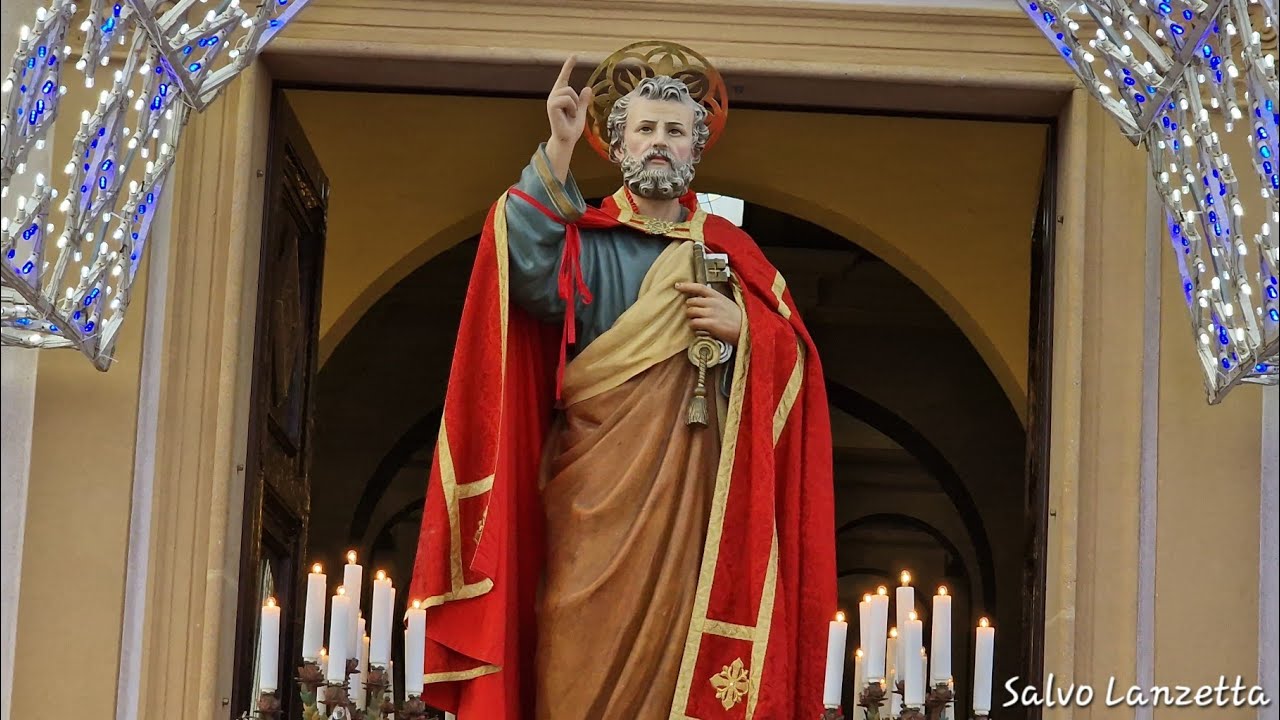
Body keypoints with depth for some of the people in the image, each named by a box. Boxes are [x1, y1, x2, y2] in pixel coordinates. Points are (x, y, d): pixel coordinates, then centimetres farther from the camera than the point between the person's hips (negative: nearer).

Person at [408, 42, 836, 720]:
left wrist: (743, 328, -7)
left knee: (686, 652, -4)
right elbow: (532, 277, -16)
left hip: (699, 495, 2)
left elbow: (795, 358, 14)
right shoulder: (580, 237, 7)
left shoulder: (731, 251, 17)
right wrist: (558, 150, -21)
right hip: (600, 493, -2)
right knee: (589, 656, -8)